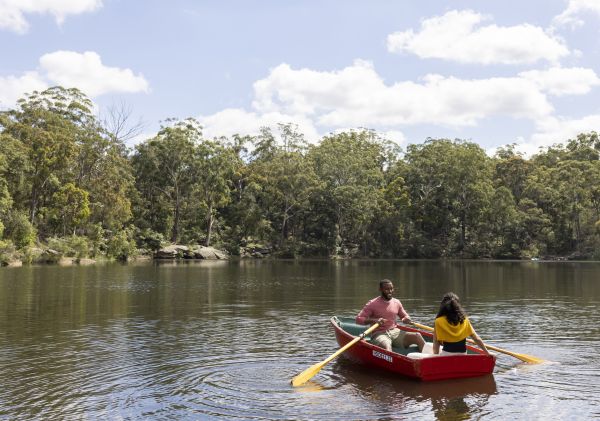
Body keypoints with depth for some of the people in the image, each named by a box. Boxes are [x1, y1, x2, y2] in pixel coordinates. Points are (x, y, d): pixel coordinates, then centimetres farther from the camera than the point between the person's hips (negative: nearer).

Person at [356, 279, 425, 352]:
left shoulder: (397, 302, 12)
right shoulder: (372, 304, -2)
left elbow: (405, 316, 26)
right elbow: (358, 319, -7)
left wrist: (407, 319, 0)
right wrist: (374, 320, -22)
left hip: (395, 332, 5)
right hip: (379, 334, -5)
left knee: (417, 336, -19)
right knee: (387, 347, -39)